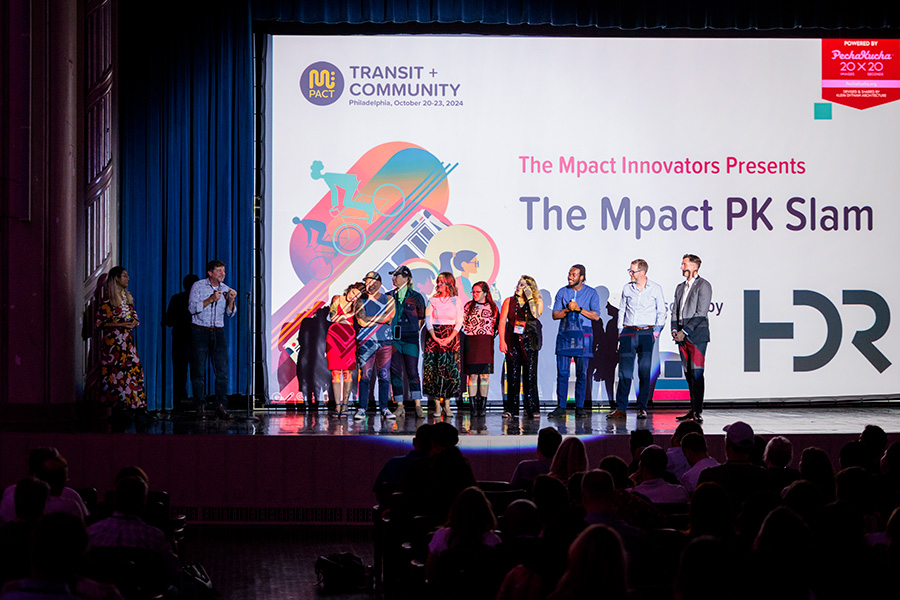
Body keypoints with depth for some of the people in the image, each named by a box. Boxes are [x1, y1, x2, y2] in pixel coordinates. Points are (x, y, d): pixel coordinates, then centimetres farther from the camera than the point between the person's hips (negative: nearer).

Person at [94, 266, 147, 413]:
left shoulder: (128, 296, 14)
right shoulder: (108, 299, -7)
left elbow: (133, 314, 22)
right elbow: (99, 322, -10)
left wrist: (134, 322, -3)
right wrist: (121, 324, -15)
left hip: (127, 339, 6)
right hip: (113, 340, -6)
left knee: (134, 369, -2)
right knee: (114, 371, -7)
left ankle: (133, 402, 2)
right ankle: (114, 403, -2)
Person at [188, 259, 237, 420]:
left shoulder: (225, 289, 9)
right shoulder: (198, 286, -2)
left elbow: (230, 313, 8)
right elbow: (192, 308, -10)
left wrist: (231, 300, -11)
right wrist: (210, 300, -18)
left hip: (218, 333, 3)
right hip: (200, 332, -3)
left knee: (222, 371, -5)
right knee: (198, 372, -2)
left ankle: (220, 407, -1)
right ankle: (201, 407, 6)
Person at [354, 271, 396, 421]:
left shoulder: (388, 299, 10)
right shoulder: (361, 301, 8)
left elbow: (389, 318, -6)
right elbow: (361, 321, -7)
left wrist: (369, 319, -8)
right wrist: (381, 319, -7)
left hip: (385, 341, 1)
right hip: (366, 342, -1)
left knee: (384, 376, 0)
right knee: (365, 376, -5)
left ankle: (384, 408, 6)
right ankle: (362, 409, -2)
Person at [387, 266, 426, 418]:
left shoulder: (416, 297, 3)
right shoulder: (389, 296, 10)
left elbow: (422, 318, 8)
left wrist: (415, 331, 0)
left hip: (410, 338, -3)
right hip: (393, 338, 3)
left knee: (412, 372, -5)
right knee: (395, 372, 1)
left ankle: (418, 406, -1)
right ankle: (400, 406, 6)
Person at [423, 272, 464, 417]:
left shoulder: (456, 301, 4)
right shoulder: (432, 300, 5)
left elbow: (459, 322, 1)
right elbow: (428, 321, -1)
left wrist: (450, 338, -12)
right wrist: (435, 338, -14)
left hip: (451, 338, 0)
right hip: (434, 337, 0)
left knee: (450, 370, -6)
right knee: (434, 370, -4)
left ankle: (447, 405, 0)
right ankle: (437, 405, 0)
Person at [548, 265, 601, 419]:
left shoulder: (591, 293, 4)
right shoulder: (562, 292, 10)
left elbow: (596, 315, -3)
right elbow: (555, 314, 6)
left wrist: (579, 309, -12)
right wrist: (568, 310, -11)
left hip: (583, 335, -1)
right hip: (565, 334, 2)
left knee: (581, 374, -1)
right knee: (562, 372, -4)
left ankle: (579, 407, 5)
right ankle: (561, 407, -1)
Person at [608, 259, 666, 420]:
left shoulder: (655, 288, 2)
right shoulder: (627, 288, 9)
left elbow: (661, 312, 6)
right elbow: (622, 310, 14)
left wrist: (656, 331, -2)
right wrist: (620, 331, 7)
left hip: (646, 332, -2)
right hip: (628, 332, 2)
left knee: (644, 372, 0)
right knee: (625, 371, -4)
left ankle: (642, 408, 6)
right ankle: (620, 408, -3)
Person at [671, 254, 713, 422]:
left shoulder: (703, 285, -3)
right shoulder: (680, 287, 20)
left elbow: (701, 313, -11)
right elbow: (675, 311, 20)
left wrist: (685, 331, -14)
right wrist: (674, 329, 2)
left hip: (697, 334, -7)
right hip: (682, 336, 7)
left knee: (697, 373, -11)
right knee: (688, 373, 7)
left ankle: (697, 411, -14)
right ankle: (693, 410, 10)